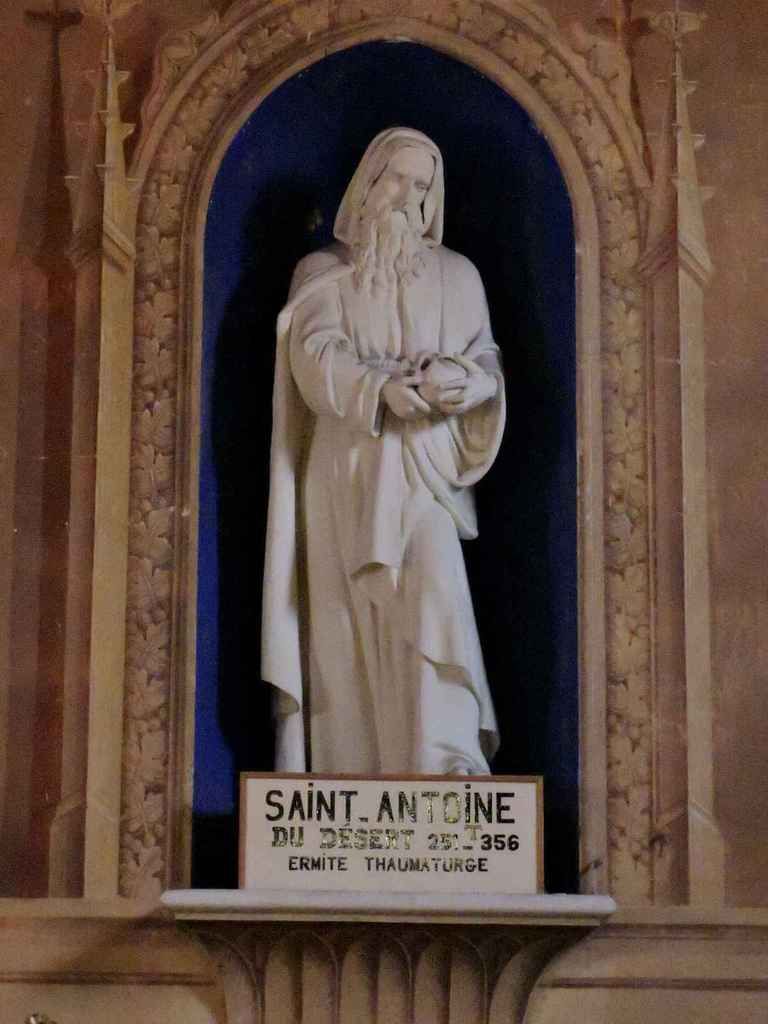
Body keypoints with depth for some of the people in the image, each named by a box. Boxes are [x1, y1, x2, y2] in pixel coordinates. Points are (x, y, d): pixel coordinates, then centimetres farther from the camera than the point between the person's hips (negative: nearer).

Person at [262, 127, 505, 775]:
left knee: (432, 597, -18)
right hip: (345, 471, 0)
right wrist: (384, 387, -25)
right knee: (350, 621, -2)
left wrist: (453, 378, -17)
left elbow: (486, 363, 7)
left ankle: (447, 767, -21)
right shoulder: (323, 272, 11)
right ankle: (353, 779, 3)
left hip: (422, 467, 0)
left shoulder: (457, 275, 15)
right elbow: (317, 357, -6)